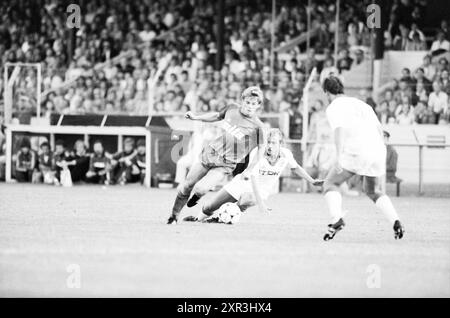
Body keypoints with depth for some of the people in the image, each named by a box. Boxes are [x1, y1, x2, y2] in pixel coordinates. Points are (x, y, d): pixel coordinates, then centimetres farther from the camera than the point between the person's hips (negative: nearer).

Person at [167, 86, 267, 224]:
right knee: (185, 188, 5)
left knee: (200, 189, -22)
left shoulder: (257, 126, -13)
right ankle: (173, 216, 26)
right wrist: (196, 117, 17)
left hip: (225, 165, -4)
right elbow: (218, 116, 22)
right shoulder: (232, 108, 1)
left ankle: (196, 196, 14)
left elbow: (260, 151, -4)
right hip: (209, 153, 4)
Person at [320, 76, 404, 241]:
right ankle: (395, 222, 5)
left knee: (330, 184, 8)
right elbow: (379, 128, 20)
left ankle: (337, 219, -16)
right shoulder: (361, 104, 25)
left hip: (355, 153, -6)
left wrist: (339, 157, -22)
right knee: (372, 191, 25)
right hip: (377, 151, 6)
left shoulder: (334, 108, 5)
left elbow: (340, 130, -13)